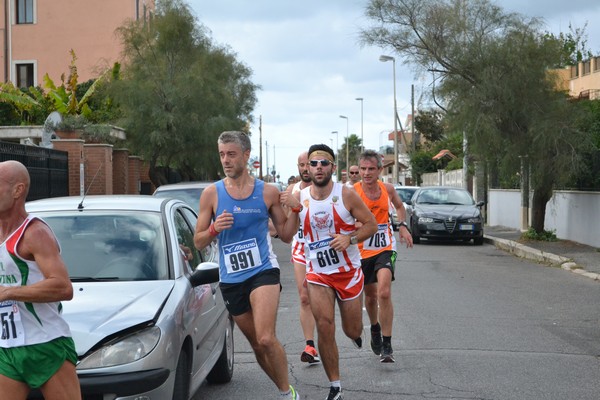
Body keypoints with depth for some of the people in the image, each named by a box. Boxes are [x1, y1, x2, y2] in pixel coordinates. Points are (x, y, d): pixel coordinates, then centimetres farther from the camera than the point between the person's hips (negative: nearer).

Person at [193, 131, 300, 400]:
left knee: (266, 339, -21)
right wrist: (215, 228, -16)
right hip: (230, 279, 2)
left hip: (263, 271, -2)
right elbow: (198, 242, 3)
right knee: (256, 345, 12)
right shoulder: (211, 194, 1)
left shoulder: (268, 192, 1)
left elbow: (286, 235, 7)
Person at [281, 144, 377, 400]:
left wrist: (350, 238, -23)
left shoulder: (346, 195, -10)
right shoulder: (299, 198, -4)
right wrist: (287, 208, -14)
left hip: (349, 271, -1)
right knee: (325, 328, -9)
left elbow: (371, 224, -5)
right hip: (317, 274, 1)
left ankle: (357, 333, 50)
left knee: (352, 331, 9)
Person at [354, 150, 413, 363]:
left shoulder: (388, 189, -4)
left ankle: (387, 345, -11)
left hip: (385, 248, 0)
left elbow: (399, 206, 18)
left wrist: (403, 225, 3)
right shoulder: (352, 192, -15)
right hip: (362, 251, 0)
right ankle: (375, 329, 46)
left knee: (384, 293, -18)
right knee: (370, 295, 15)